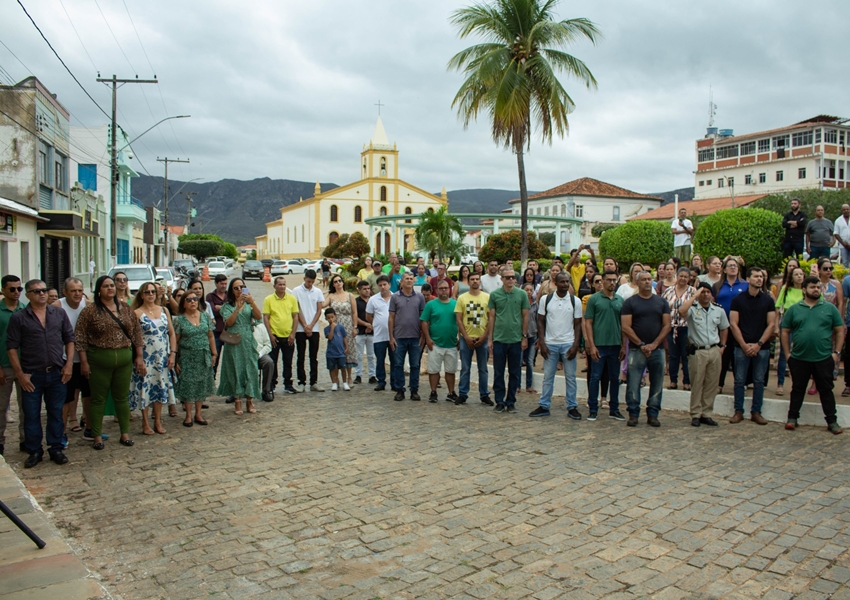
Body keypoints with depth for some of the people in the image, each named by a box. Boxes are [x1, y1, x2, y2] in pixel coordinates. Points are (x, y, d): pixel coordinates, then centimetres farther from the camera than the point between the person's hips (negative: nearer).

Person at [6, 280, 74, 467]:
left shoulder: (59, 314, 5)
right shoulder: (18, 318, -3)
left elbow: (69, 339, 8)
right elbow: (11, 347, -3)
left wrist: (69, 364, -2)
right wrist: (20, 374, -8)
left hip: (57, 374, 2)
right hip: (32, 375, -2)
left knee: (56, 413, 9)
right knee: (31, 415, 7)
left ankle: (56, 449, 20)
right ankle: (34, 451, 19)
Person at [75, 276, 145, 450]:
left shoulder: (126, 309, 7)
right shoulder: (90, 311, -5)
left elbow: (136, 333, 9)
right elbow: (80, 337, -6)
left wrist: (139, 357, 4)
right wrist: (84, 361, -10)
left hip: (124, 360, 3)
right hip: (99, 361, -3)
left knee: (122, 398, 11)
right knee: (98, 399, 6)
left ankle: (125, 434, 20)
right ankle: (97, 436, 15)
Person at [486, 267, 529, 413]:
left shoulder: (522, 294, 0)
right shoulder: (494, 295, 0)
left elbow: (525, 316, 5)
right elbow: (491, 317, 3)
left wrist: (525, 337, 1)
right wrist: (489, 339, 2)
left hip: (516, 340, 0)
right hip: (499, 339, 0)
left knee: (515, 373, 8)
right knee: (498, 373, 6)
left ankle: (511, 402, 19)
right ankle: (500, 402, 16)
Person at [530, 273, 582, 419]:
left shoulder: (575, 301, 0)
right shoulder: (546, 299, 0)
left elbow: (577, 324, 2)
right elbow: (540, 322, 3)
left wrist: (575, 345, -6)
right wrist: (542, 343, -4)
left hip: (568, 344, 0)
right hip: (550, 344, 0)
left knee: (570, 377, 6)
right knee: (548, 377, 7)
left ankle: (572, 407, 14)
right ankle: (544, 406, 14)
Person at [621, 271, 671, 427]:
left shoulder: (662, 302, 10)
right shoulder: (630, 302, 2)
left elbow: (667, 325, 4)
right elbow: (625, 327, -6)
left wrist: (654, 344, -8)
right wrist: (641, 344, -12)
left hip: (657, 349, 3)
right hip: (636, 350, -2)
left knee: (657, 384, 6)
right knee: (633, 384, -2)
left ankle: (653, 414, 16)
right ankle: (633, 414, 8)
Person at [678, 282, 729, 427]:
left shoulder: (719, 310, 9)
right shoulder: (692, 308, -5)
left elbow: (724, 329, 21)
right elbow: (681, 311, -29)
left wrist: (722, 346, 11)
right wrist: (694, 296, -20)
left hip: (715, 351, 4)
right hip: (698, 351, -4)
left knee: (711, 384, 7)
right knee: (697, 384, 2)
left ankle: (707, 414, 17)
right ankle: (696, 415, 10)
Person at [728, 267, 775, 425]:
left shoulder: (768, 300, 5)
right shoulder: (738, 299, 1)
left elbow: (771, 325, 2)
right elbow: (733, 324, -2)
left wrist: (758, 344, -8)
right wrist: (744, 345, -9)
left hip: (762, 347, 1)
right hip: (741, 346, -1)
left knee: (759, 381, 6)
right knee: (739, 380, 2)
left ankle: (756, 412, 15)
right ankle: (738, 411, 11)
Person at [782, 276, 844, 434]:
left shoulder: (830, 308, 4)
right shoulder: (794, 309, 4)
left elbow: (839, 331, 5)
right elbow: (785, 332, 7)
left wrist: (836, 352, -2)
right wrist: (787, 354, 1)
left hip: (824, 359, 0)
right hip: (799, 358, 0)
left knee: (826, 390, 7)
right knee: (797, 390, 10)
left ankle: (832, 421, 15)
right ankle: (792, 418, 19)